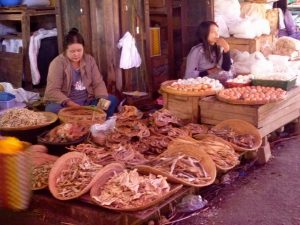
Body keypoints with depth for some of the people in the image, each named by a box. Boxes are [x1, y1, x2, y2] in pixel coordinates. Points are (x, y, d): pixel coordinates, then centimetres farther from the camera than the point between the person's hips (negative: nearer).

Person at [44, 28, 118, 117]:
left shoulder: (89, 60, 5)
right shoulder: (57, 63, -9)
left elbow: (98, 83, 3)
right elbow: (52, 91, -17)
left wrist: (102, 99, -19)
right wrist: (72, 105, -29)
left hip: (87, 102, 4)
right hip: (65, 104, -4)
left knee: (112, 100, -16)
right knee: (53, 109, -36)